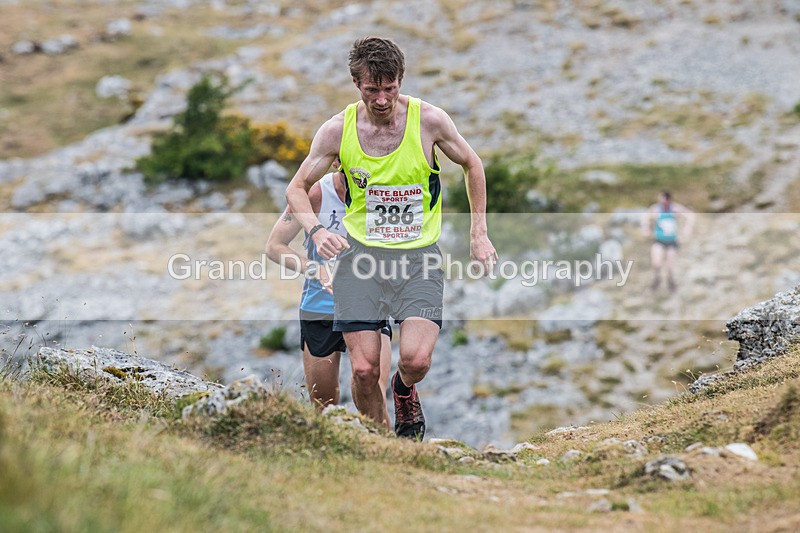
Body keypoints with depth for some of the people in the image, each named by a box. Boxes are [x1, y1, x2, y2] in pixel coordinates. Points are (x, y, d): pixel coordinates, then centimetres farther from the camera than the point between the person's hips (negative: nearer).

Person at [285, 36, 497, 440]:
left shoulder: (429, 120, -6)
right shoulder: (337, 130, -4)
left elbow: (472, 165, 12)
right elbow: (297, 188, 9)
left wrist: (479, 234, 10)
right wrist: (316, 231, -11)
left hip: (419, 255, -1)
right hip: (360, 255, 1)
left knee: (416, 359, -19)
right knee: (363, 370, -8)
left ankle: (404, 392, 18)